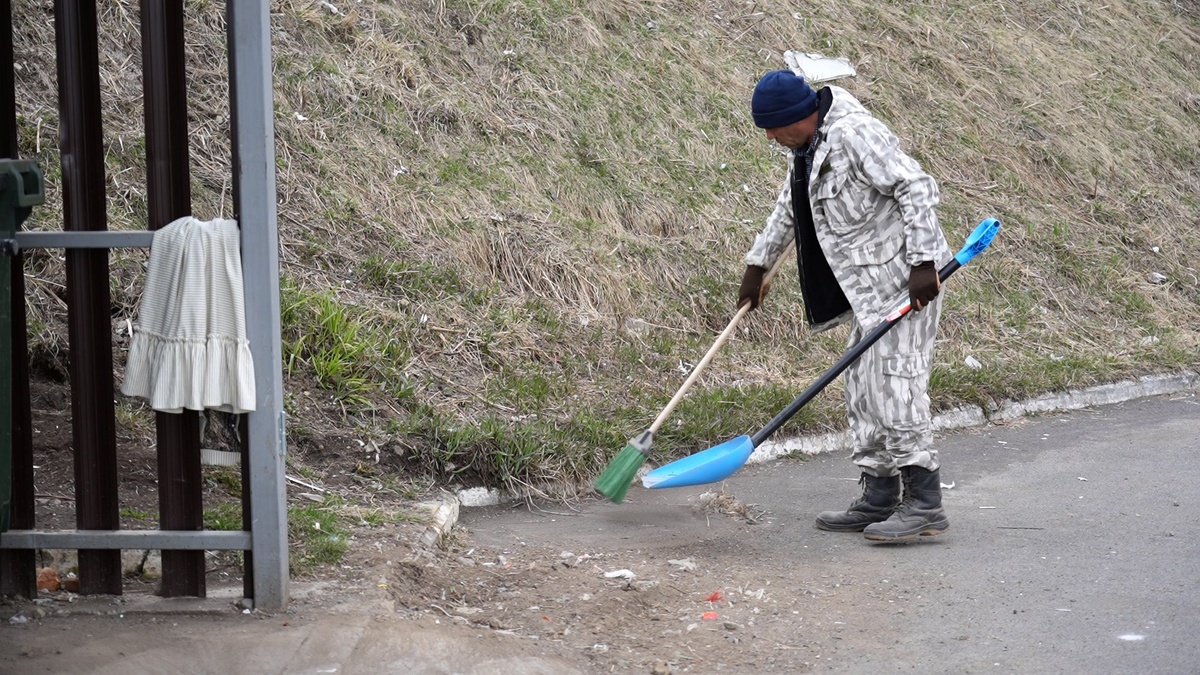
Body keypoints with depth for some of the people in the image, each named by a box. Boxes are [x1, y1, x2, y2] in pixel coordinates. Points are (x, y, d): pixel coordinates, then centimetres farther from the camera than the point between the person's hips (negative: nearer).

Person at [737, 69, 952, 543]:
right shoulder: (806, 147, 12)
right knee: (863, 387, 10)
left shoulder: (855, 134, -19)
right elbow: (789, 208, 29)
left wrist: (923, 263, -26)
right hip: (870, 287, 10)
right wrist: (757, 266, 35)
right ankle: (878, 499, 16)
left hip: (905, 277, -10)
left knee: (893, 382, -14)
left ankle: (924, 504, -13)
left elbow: (916, 188, -22)